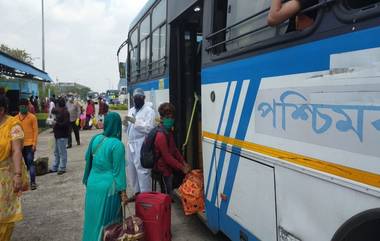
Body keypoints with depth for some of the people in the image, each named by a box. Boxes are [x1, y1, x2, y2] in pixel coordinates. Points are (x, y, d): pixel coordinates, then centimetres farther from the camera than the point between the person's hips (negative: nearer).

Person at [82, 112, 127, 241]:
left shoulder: (95, 138, -1)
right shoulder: (117, 144, -18)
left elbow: (87, 158, 12)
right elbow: (119, 170, -15)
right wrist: (123, 192, -8)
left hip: (92, 184, 6)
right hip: (107, 187, -6)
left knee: (94, 215, 20)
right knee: (105, 218, 9)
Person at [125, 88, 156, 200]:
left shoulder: (149, 111, -5)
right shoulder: (131, 111, 18)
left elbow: (149, 128, -17)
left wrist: (135, 121, -21)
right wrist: (126, 124, -2)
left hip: (142, 144, -8)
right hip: (131, 144, 8)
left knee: (142, 171, -7)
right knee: (131, 169, 13)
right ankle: (137, 192, 27)